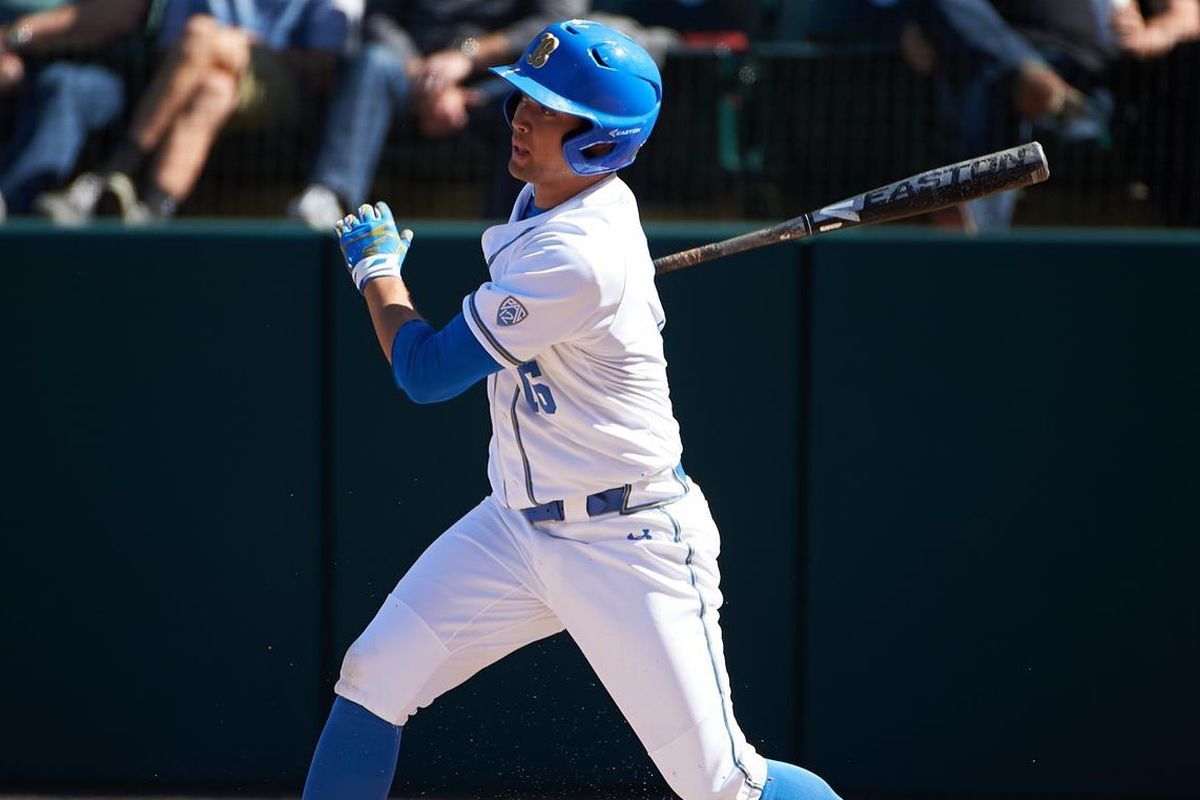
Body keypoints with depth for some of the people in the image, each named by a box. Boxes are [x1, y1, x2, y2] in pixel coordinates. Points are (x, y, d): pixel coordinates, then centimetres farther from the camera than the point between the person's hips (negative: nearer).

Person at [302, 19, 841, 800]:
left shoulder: (577, 259, -27)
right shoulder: (545, 200, 2)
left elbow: (427, 371, -19)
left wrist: (378, 267, -4)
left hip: (628, 551, -9)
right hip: (517, 525, 9)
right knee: (373, 678, -1)